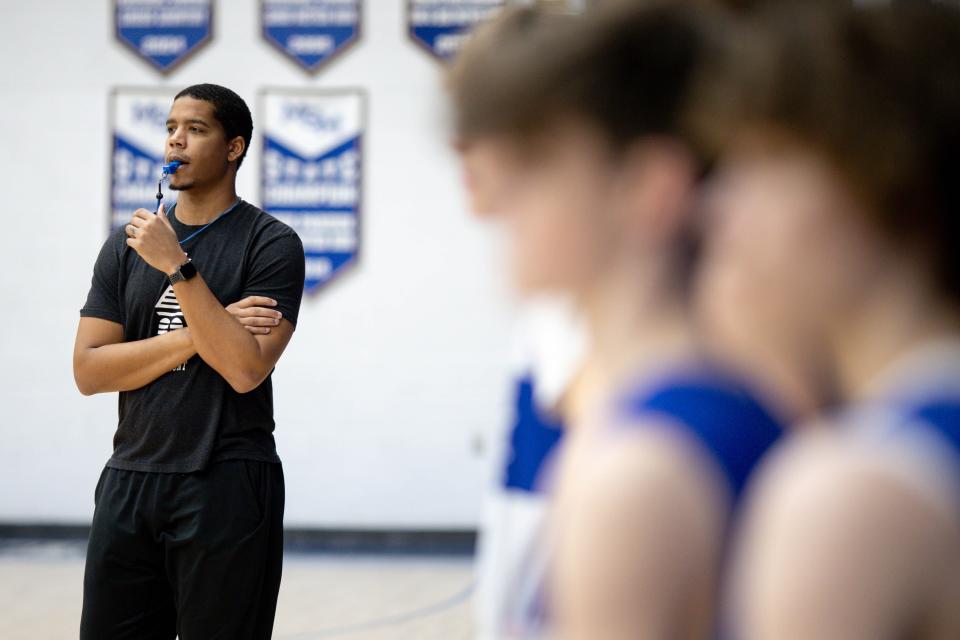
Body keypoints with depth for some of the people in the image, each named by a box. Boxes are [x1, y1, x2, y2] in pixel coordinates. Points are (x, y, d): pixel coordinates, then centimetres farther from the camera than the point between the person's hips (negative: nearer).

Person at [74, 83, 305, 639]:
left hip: (227, 488, -4)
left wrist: (178, 266, -19)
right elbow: (88, 371, 0)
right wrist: (201, 334, -9)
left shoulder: (270, 244, -4)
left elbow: (245, 370, -17)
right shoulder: (128, 244, 10)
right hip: (130, 483, 5)